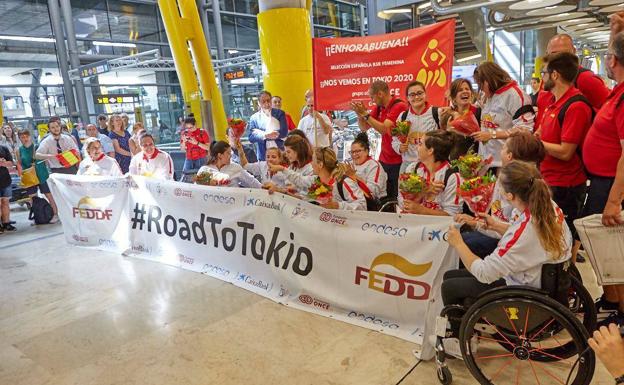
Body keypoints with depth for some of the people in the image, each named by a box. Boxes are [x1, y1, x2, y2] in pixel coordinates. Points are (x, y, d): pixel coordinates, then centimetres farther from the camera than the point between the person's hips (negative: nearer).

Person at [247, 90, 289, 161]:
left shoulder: (279, 113, 4)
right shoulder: (254, 117, 5)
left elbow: (284, 132, -8)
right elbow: (251, 137, -3)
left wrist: (260, 133, -10)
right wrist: (265, 135, -22)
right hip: (263, 155, 0)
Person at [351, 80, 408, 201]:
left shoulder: (399, 106, -14)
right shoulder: (379, 107, 9)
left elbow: (384, 129, -22)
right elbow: (364, 128, 14)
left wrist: (365, 114, -19)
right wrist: (359, 113, -4)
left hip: (398, 161, -7)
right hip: (383, 160, 7)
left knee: (397, 197, -2)